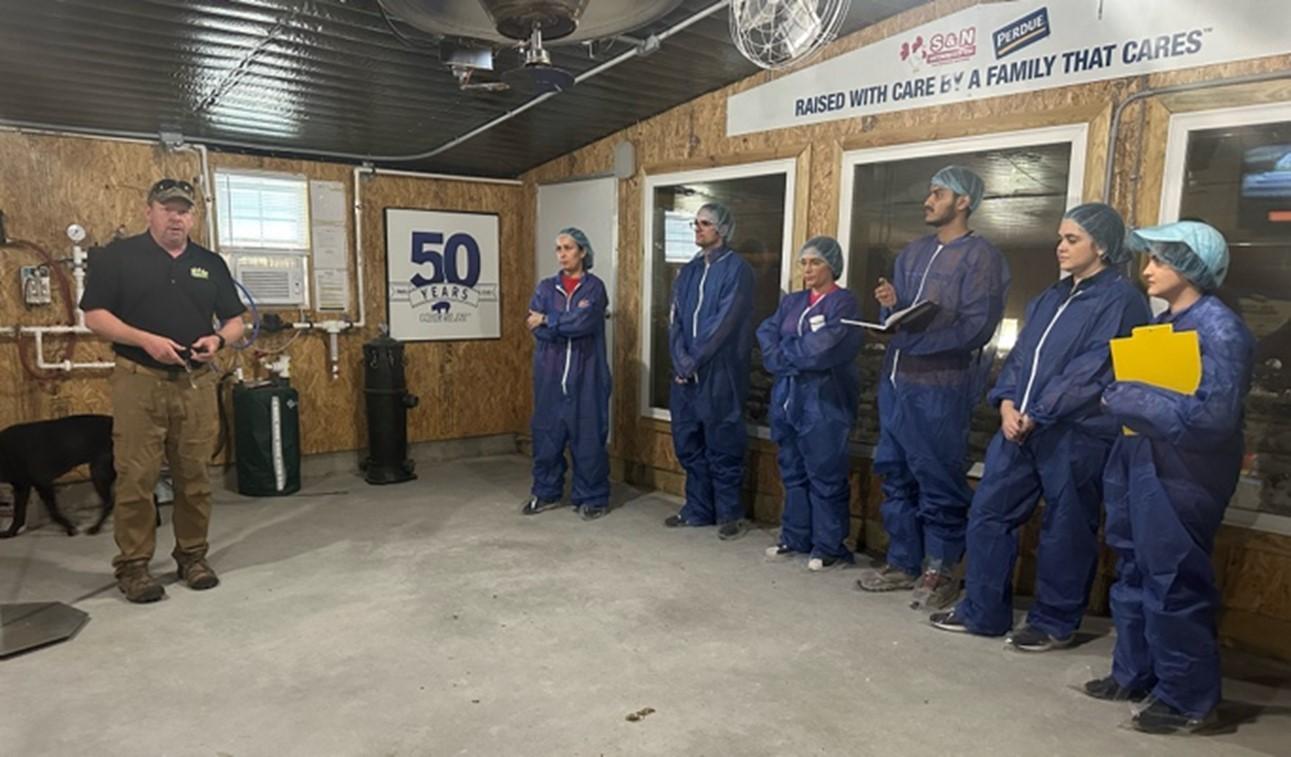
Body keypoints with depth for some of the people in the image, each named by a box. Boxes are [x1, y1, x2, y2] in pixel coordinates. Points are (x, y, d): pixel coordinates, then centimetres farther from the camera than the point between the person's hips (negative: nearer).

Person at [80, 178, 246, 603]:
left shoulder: (210, 264, 12)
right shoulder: (118, 256, 1)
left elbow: (235, 320, 14)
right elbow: (94, 316, -4)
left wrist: (218, 339, -8)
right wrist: (145, 340, -18)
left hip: (196, 383, 3)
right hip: (138, 381, -3)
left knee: (194, 475, 8)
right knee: (136, 477, -1)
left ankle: (192, 556, 20)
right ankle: (132, 565, 11)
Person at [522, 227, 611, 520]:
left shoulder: (594, 287, 1)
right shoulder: (546, 287, 10)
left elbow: (583, 323, -16)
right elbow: (537, 328, -4)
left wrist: (549, 321, -6)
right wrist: (569, 324, -12)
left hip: (585, 374, -3)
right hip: (550, 374, 3)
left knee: (588, 434, 0)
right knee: (547, 432, 8)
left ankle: (591, 497, 12)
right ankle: (546, 492, 23)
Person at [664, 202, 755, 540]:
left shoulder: (736, 268, -7)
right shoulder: (689, 271, 14)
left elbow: (724, 323, -14)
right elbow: (675, 320, 8)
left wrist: (694, 361, -13)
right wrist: (681, 360, -6)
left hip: (719, 373, -6)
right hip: (686, 373, 7)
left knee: (722, 445, 0)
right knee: (688, 444, 11)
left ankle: (730, 514, 13)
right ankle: (697, 509, 24)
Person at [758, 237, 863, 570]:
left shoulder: (843, 303, -5)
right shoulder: (791, 301, 15)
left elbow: (822, 349, -17)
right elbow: (766, 334, 4)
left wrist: (784, 350, -2)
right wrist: (800, 355, -12)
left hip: (824, 399, -6)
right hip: (787, 395, 7)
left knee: (825, 475, -1)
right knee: (793, 472, 13)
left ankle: (829, 547, 10)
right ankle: (795, 539, 24)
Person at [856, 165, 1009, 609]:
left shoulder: (981, 257, -5)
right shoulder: (912, 252, 17)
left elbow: (977, 327, -15)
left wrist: (916, 336, -20)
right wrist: (891, 305, -3)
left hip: (941, 387, -7)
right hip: (895, 380, 8)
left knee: (938, 481, 0)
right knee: (896, 475, 13)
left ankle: (940, 572, 13)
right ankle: (903, 562, 25)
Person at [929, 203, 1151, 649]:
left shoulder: (1121, 299, -6)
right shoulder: (1052, 298, 18)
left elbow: (1091, 373, -14)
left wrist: (1036, 416, -15)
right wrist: (1007, 404, -3)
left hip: (1076, 434, -7)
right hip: (1021, 425, 8)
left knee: (1065, 531, 5)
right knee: (988, 512, 8)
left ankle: (1055, 624, 22)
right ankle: (982, 611, 20)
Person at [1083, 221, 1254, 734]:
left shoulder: (1220, 330, -15)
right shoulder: (1161, 323, 13)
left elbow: (1213, 416, -24)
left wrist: (1127, 400, -18)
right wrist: (1122, 400, 2)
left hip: (1180, 477, -9)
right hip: (1139, 466, 9)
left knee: (1174, 584, 0)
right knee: (1134, 574, 16)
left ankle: (1188, 697, 16)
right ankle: (1134, 673, 30)